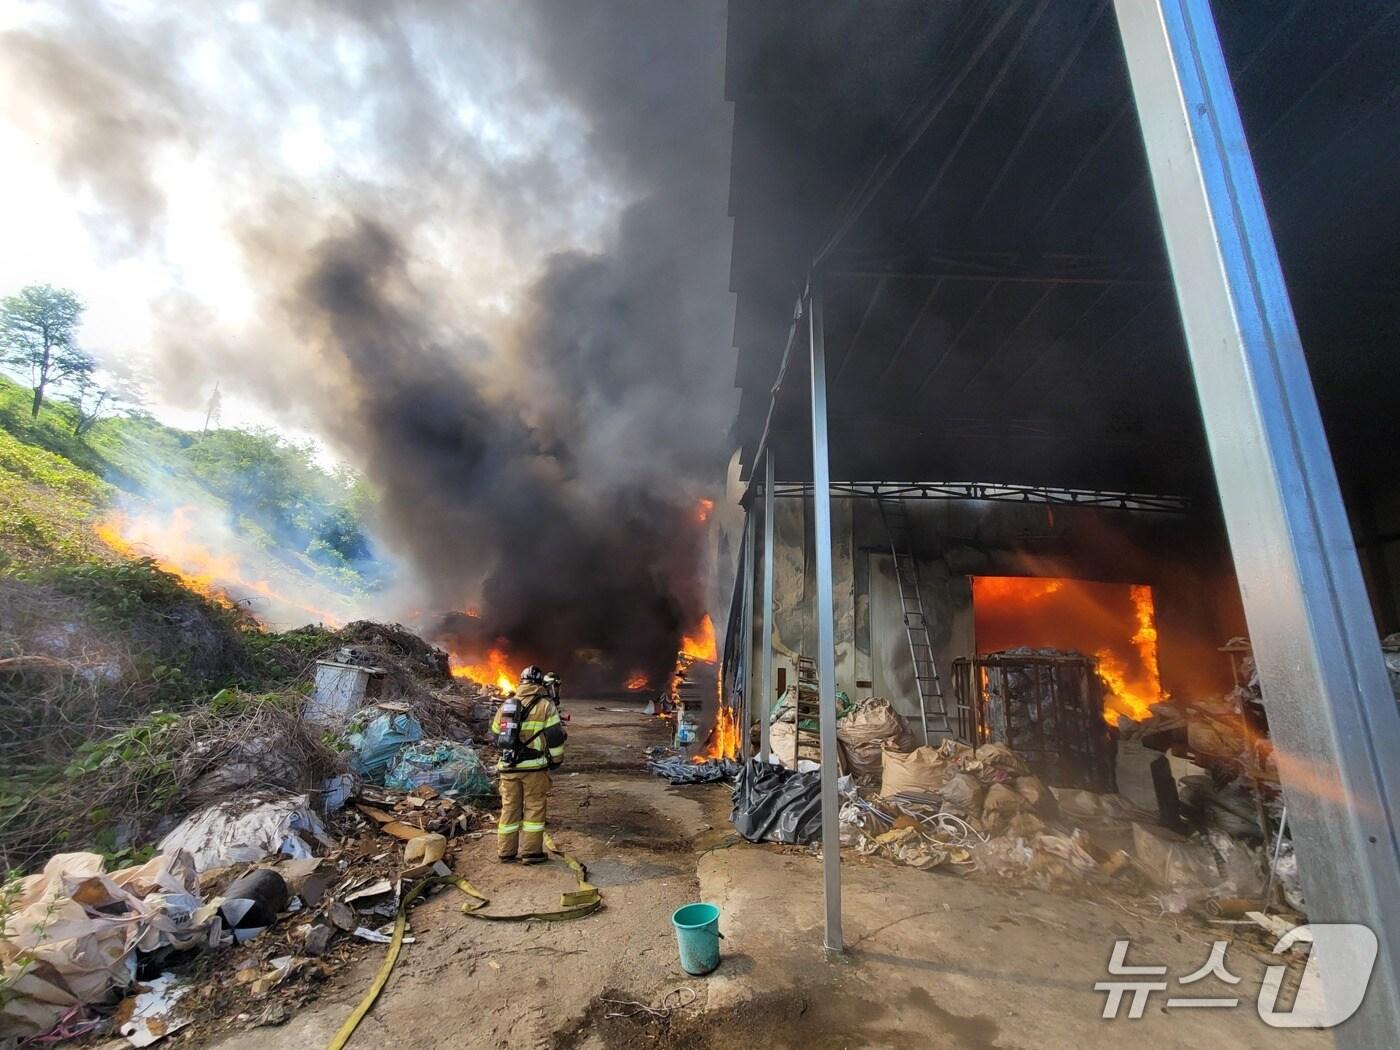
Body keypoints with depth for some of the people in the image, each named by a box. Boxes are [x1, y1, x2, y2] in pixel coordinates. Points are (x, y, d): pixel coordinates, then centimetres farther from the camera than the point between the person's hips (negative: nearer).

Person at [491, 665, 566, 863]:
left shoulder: (505, 705, 10)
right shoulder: (545, 705, -5)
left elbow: (496, 734, 18)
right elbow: (555, 736, -7)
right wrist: (556, 759, 7)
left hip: (508, 766, 5)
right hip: (534, 766, -5)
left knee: (509, 808, 14)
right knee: (535, 807, 6)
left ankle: (505, 852, 20)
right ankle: (531, 852, 8)